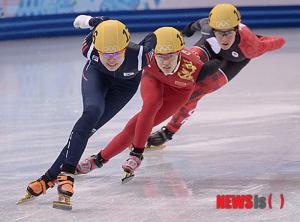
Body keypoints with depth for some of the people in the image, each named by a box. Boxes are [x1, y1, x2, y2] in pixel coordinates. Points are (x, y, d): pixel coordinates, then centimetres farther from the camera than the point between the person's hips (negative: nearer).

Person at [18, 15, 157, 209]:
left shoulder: (138, 56, -43)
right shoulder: (90, 49, -36)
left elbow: (152, 40, -19)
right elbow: (98, 22, -14)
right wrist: (90, 21, 9)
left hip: (125, 82, 0)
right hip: (96, 73, 1)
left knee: (89, 127, -14)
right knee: (92, 112, -28)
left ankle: (50, 178, -17)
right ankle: (66, 173, -29)